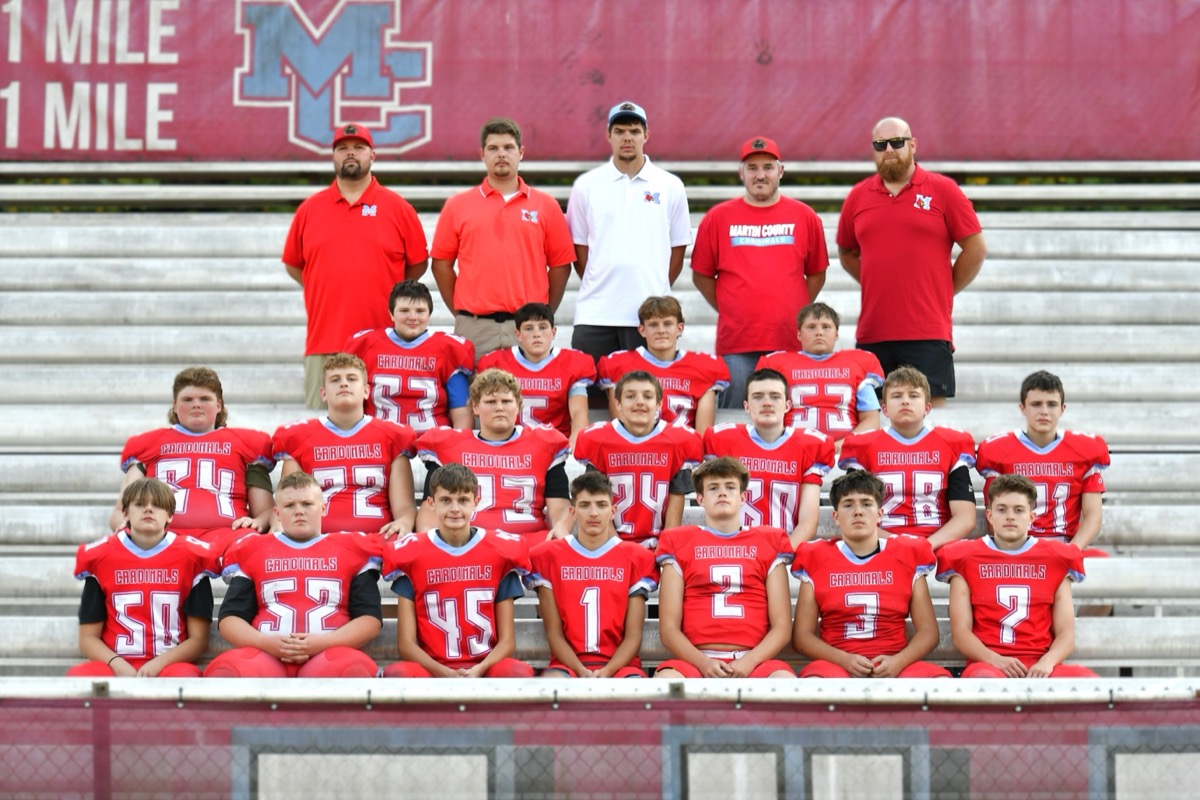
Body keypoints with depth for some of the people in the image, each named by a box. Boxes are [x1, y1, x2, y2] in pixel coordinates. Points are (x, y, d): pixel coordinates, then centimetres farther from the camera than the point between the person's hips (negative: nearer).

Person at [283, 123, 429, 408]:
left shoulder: (397, 207, 7)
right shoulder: (309, 209, 11)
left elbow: (418, 263, 12)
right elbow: (293, 264, 18)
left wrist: (390, 296, 6)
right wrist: (325, 292, 10)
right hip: (324, 339, 1)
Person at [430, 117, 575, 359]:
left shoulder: (546, 206, 8)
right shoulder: (457, 206, 8)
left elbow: (560, 265, 9)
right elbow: (442, 264, 9)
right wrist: (460, 314, 5)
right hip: (474, 327, 0)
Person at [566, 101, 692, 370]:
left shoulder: (670, 186, 6)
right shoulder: (586, 185, 6)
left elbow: (678, 248, 10)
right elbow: (579, 246, 10)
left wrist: (657, 291, 7)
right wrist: (599, 287, 4)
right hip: (594, 316, 0)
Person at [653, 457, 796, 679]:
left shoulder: (768, 543, 19)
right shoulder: (679, 543, 17)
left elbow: (782, 627, 11)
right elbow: (669, 628, 8)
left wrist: (749, 662, -9)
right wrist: (703, 662, -11)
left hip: (754, 662, 1)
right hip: (695, 661, 0)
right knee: (666, 679, -36)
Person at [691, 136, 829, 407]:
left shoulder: (805, 217, 8)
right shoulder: (718, 217, 6)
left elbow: (816, 273, 15)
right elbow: (701, 275, 10)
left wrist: (798, 313, 6)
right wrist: (727, 310, 3)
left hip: (790, 342, 1)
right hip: (735, 345, -1)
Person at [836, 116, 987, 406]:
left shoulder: (943, 190, 1)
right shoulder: (858, 196, 10)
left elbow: (976, 248, 2)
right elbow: (847, 253, 22)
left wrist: (944, 291, 3)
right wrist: (877, 285, 11)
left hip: (928, 333, -3)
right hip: (872, 333, 3)